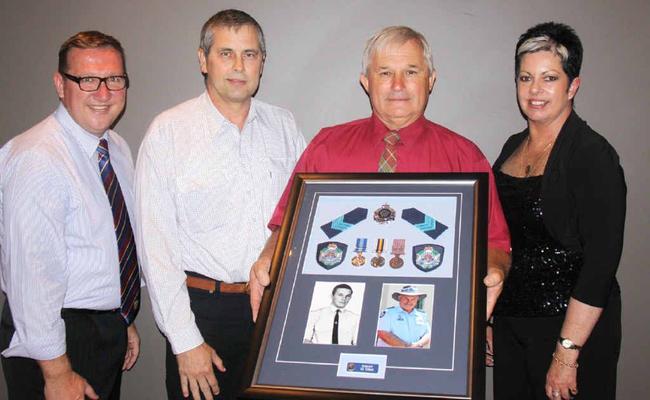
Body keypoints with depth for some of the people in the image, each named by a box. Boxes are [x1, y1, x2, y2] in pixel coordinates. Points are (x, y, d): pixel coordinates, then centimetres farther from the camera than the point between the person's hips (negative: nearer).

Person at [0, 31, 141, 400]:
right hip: (60, 340, -8)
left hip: (110, 328, 8)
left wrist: (125, 322, 17)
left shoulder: (118, 148, 6)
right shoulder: (37, 160, -21)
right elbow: (31, 274, -23)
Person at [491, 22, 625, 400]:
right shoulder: (514, 146, 7)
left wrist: (567, 353, -20)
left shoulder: (593, 155, -14)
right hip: (509, 322, 7)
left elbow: (601, 261, -18)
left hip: (571, 325, -6)